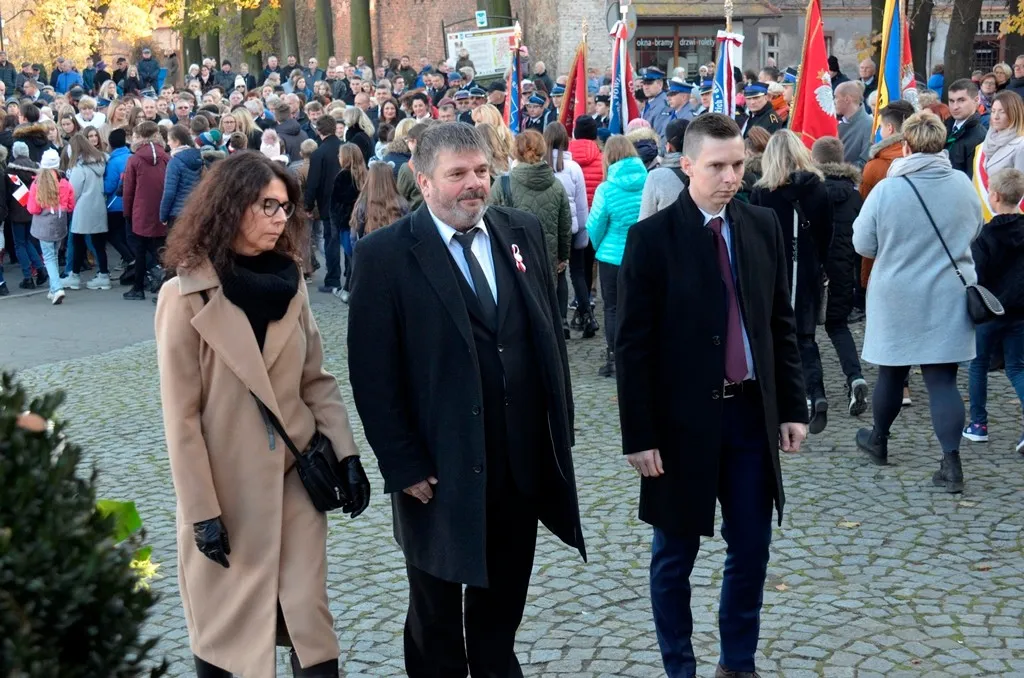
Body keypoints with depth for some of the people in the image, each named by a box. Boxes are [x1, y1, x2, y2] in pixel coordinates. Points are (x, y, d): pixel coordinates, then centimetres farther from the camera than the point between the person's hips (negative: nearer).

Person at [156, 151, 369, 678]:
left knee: (310, 620, 5)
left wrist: (346, 454, -1)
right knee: (225, 626, 12)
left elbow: (316, 379, 8)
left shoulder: (289, 283, 3)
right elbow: (181, 416, -11)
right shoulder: (186, 296, -12)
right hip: (229, 488, -3)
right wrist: (202, 512, -12)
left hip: (297, 477, 4)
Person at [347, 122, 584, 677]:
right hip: (439, 470, -4)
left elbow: (550, 333, 8)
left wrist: (561, 430, 6)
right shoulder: (384, 254, -11)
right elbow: (372, 375, -12)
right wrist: (403, 465, -13)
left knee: (503, 600, 20)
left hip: (522, 461, 4)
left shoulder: (523, 232, 3)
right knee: (436, 612, 16)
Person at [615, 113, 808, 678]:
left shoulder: (763, 226, 4)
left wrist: (792, 406, 6)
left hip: (752, 413, 4)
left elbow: (781, 324, 10)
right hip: (683, 419, -4)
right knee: (674, 556, 11)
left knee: (751, 550, 12)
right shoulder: (651, 237, -9)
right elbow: (633, 345, -9)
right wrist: (639, 435, -12)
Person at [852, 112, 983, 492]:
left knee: (892, 371, 16)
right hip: (949, 299, 2)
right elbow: (975, 231, 11)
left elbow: (863, 245, -6)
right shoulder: (963, 185, -5)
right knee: (943, 379, 2)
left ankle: (878, 440, 35)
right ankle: (951, 462, -5)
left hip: (898, 299, -1)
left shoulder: (886, 190, -14)